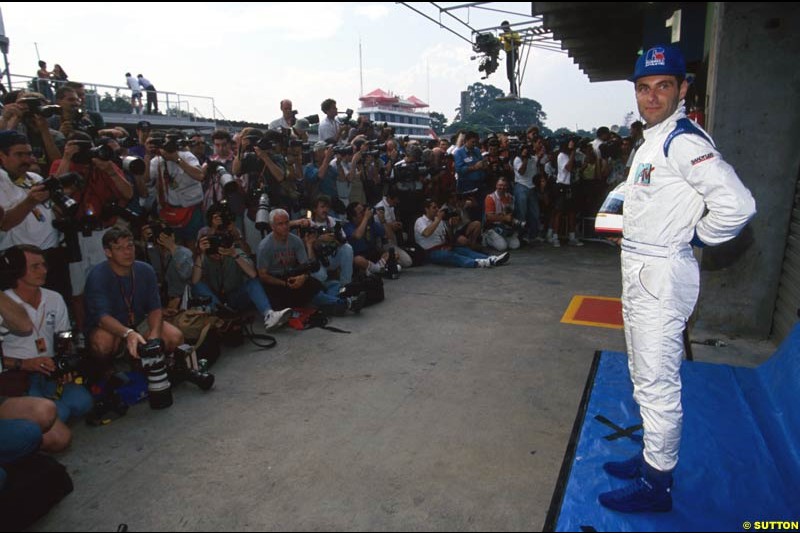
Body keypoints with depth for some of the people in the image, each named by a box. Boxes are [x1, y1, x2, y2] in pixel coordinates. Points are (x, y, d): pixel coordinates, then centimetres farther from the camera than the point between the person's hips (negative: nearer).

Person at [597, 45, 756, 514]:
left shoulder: (683, 140, -17)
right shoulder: (652, 140, 14)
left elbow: (737, 204, -26)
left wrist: (696, 235, -11)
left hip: (662, 276, -10)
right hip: (640, 274, 10)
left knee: (659, 385, 0)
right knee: (644, 378, 20)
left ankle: (656, 486, 15)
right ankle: (653, 458, 36)